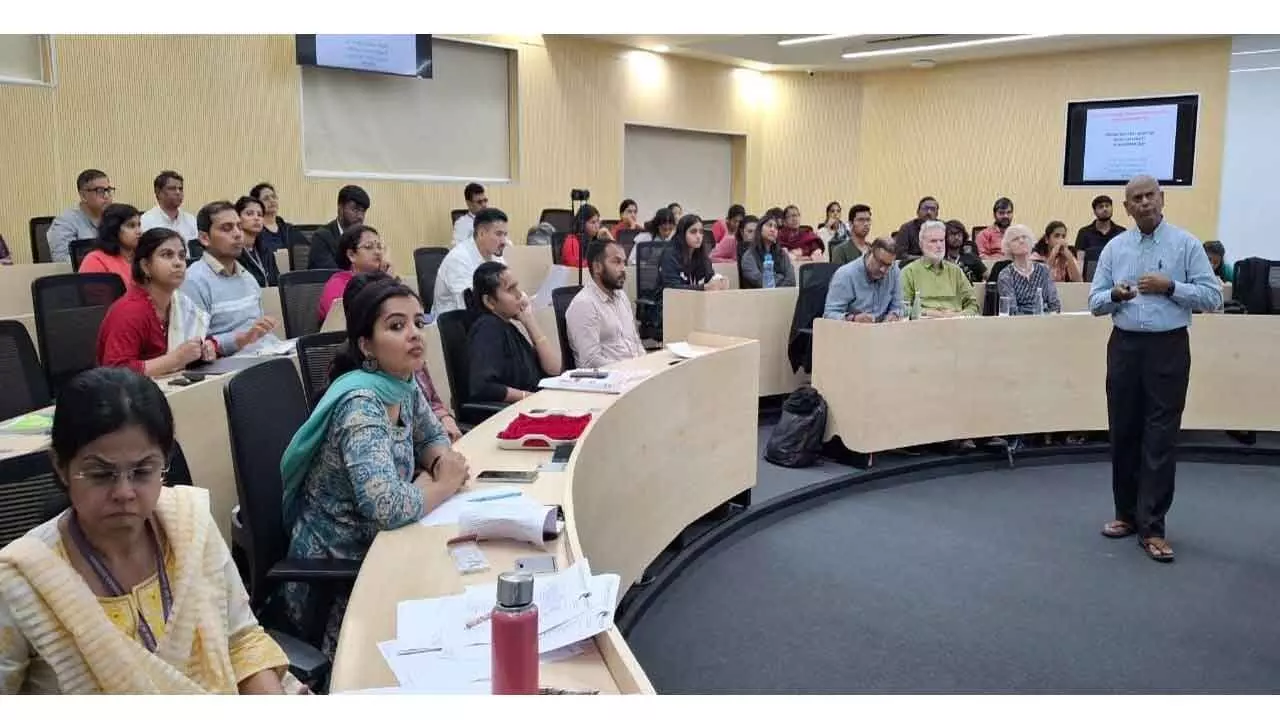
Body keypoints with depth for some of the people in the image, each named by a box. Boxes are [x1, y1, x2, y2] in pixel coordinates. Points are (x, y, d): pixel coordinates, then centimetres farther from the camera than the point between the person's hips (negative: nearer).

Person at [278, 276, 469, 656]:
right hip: (337, 575, -7)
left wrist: (444, 461, -8)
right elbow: (387, 507, -37)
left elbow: (432, 436, 15)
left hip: (377, 548, 7)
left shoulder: (403, 385, -3)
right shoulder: (361, 403, -26)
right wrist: (444, 485, -18)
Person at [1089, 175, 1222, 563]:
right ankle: (1127, 513, 23)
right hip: (1125, 346, 3)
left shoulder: (1186, 244, -1)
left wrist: (1170, 287, -17)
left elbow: (1212, 297, -4)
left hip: (1168, 348, -3)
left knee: (1160, 438, -3)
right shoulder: (1114, 247, 8)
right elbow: (1095, 302, 7)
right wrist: (1116, 295, -14)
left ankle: (1152, 527, 2)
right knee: (1124, 433, 9)